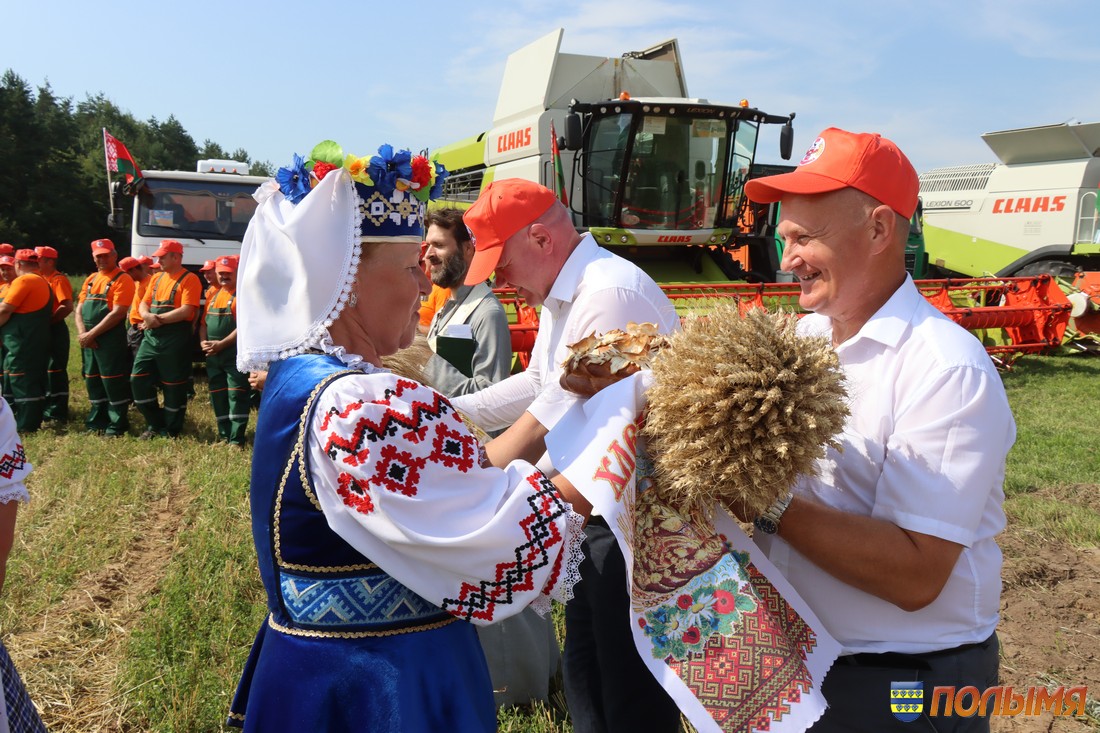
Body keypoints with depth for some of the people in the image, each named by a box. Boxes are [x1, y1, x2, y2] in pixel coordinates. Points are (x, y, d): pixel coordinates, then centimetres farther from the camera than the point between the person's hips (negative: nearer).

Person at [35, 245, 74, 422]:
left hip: (55, 330, -9)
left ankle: (57, 411, 2)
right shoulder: (41, 279, 15)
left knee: (55, 370, -4)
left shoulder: (58, 280, -13)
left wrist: (48, 321, -19)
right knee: (43, 369, 15)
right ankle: (48, 406, 25)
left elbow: (67, 307, -23)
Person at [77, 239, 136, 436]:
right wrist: (83, 333, -4)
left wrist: (92, 334, -15)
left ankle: (117, 426, 3)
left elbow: (117, 313, -16)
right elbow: (79, 309, 13)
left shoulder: (122, 279, -7)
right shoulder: (90, 279, 16)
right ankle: (96, 422, 24)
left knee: (113, 382, -5)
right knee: (92, 381, 14)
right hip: (88, 340, 8)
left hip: (111, 339, -8)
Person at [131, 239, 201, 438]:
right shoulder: (156, 278, 16)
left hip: (175, 340, -8)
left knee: (173, 386, 1)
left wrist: (158, 319, -15)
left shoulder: (189, 279, -8)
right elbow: (143, 303, 14)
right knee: (138, 379, 6)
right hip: (150, 338, 8)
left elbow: (186, 311, -18)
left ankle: (171, 431, 14)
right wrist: (147, 316, -10)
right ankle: (154, 424, 20)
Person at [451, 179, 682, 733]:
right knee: (585, 676, 23)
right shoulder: (560, 296, 10)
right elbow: (536, 383, 21)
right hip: (598, 513, 10)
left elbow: (546, 425, -26)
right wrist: (453, 413, 13)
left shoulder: (609, 293, -24)